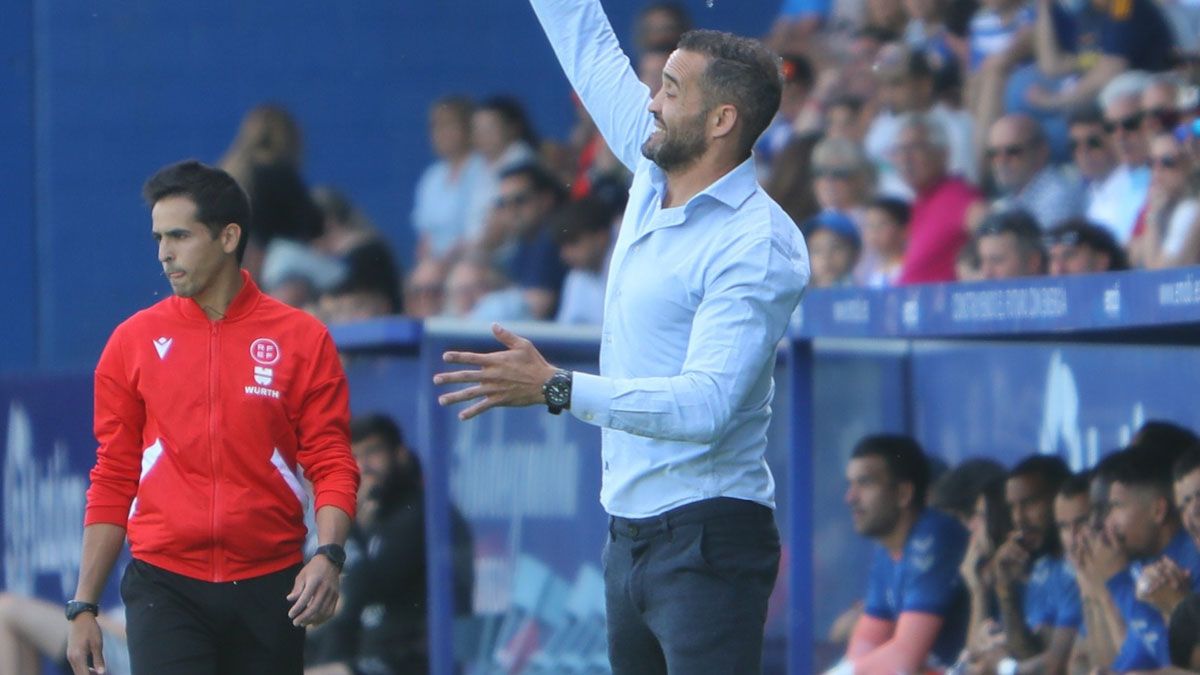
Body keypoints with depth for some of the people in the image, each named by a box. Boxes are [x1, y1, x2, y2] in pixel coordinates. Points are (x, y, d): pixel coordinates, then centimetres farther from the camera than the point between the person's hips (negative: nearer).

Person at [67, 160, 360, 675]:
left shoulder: (302, 339, 2)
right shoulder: (133, 342, 6)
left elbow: (332, 464, 2)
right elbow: (112, 483, 9)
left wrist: (328, 554, -16)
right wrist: (83, 607, 5)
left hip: (268, 589, 0)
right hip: (164, 588, 0)